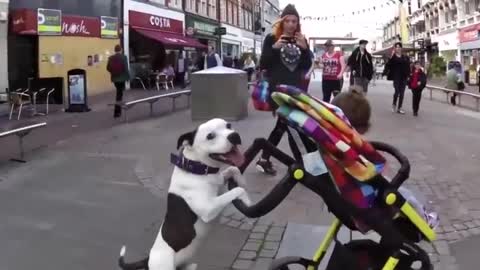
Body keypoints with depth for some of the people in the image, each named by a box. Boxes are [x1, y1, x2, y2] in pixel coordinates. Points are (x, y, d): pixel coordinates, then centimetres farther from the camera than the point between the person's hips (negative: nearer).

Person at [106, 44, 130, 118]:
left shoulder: (111, 58, -1)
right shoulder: (123, 57, -12)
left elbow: (108, 68, 1)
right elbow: (126, 68, -15)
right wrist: (128, 77, -4)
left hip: (114, 78, 4)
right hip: (121, 78, -4)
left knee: (119, 92, 22)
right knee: (119, 94, 2)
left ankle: (118, 109, 30)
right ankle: (116, 112, 0)